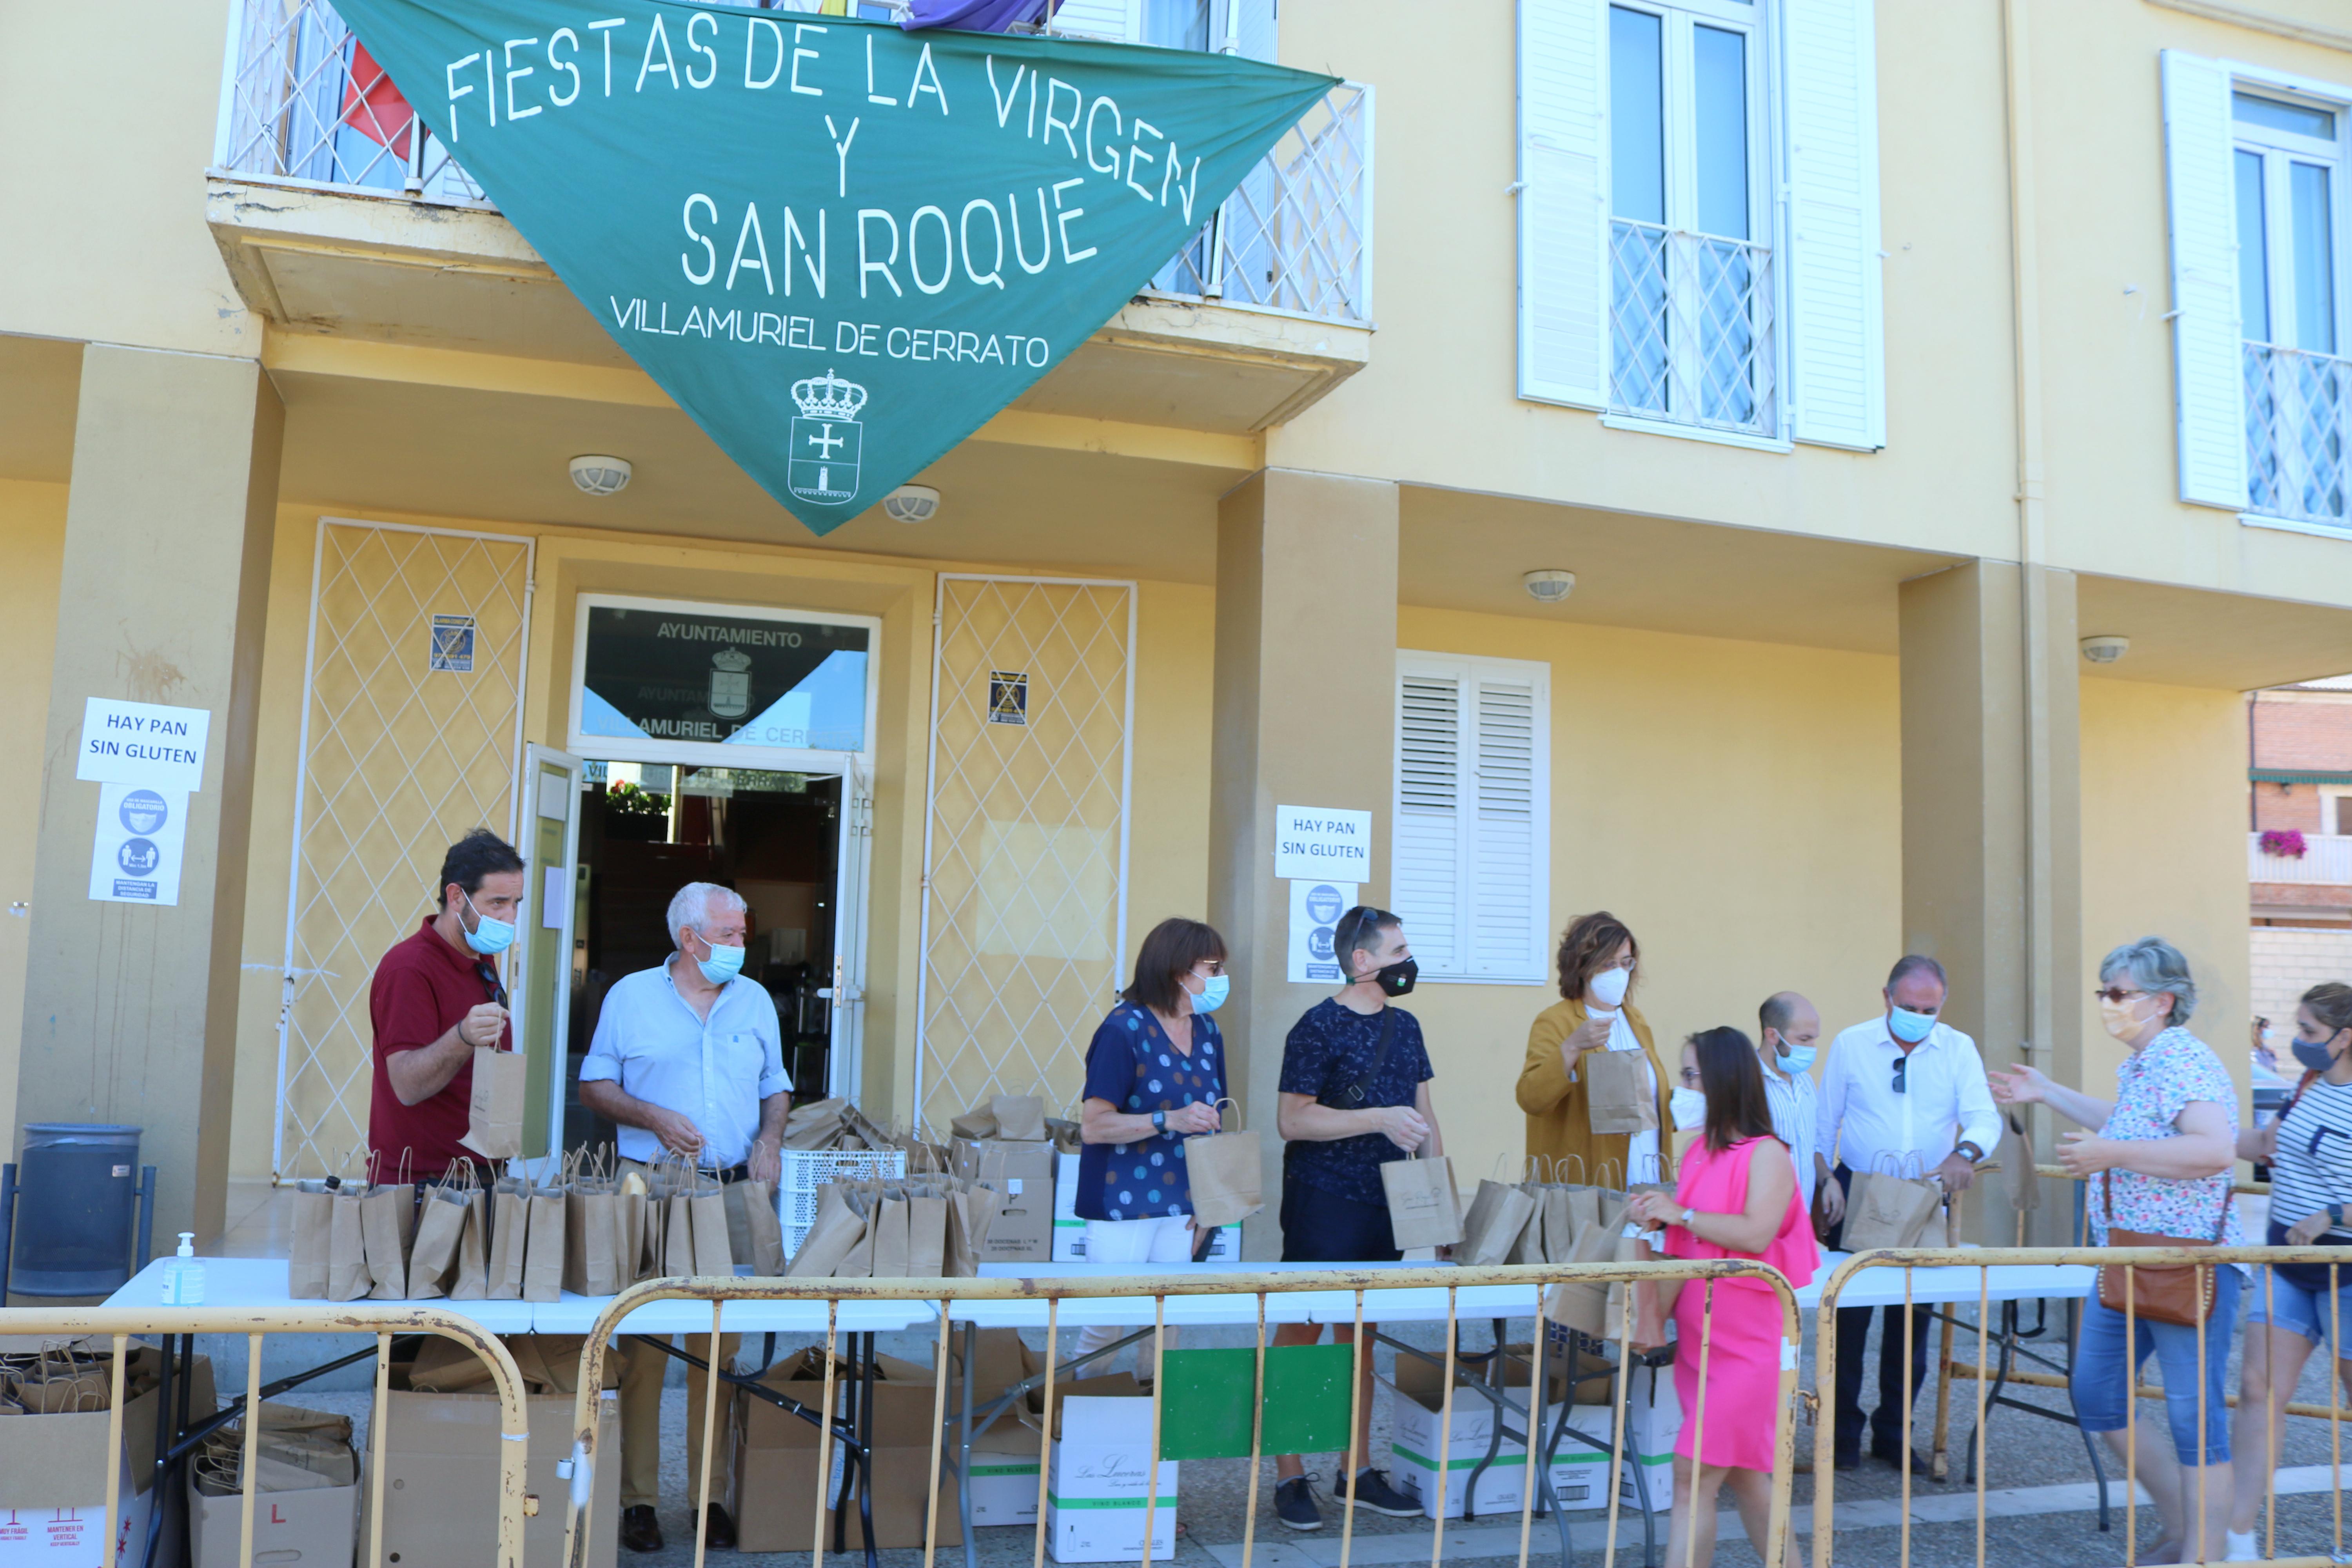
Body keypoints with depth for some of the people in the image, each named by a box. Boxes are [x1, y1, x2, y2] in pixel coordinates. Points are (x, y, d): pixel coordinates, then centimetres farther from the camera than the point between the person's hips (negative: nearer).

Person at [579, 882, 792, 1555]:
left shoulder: (755, 1002, 13)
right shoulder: (631, 996, 4)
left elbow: (776, 1089, 17)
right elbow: (594, 1086, 5)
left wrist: (770, 1137, -2)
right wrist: (652, 1117, -10)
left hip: (734, 1192, 2)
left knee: (723, 1348, 2)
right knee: (641, 1348, -2)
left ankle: (712, 1496, 12)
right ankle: (637, 1498, 8)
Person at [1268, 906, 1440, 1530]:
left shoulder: (1405, 1027, 11)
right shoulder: (1318, 1028, -11)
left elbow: (1422, 1112, 18)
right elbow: (1292, 1121, -15)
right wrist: (1380, 1119, -21)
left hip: (1384, 1204, 7)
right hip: (1322, 1203, -7)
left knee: (1361, 1335, 14)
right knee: (1302, 1331, 0)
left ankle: (1357, 1472, 24)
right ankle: (1290, 1479, 9)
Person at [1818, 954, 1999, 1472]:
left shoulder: (1959, 1049, 1)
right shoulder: (1850, 1045, -2)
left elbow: (1985, 1116, -9)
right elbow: (1825, 1123, 4)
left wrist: (1966, 1152, -30)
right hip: (1859, 1193, -2)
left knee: (1914, 1318, 9)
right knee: (1849, 1315, -1)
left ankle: (1893, 1433, 22)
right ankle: (1843, 1433, 11)